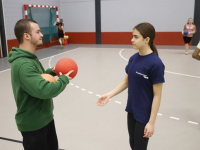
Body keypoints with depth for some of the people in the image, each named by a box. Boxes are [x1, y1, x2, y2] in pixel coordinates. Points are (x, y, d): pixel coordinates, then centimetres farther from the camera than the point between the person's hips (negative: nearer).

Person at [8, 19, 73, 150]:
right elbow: (45, 90, -37)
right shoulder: (22, 64, -29)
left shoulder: (29, 57, 4)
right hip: (33, 124, -9)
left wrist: (51, 71, 3)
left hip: (45, 117, 9)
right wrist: (64, 79, -20)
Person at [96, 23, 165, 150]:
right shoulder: (133, 58, -1)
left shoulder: (155, 63, -21)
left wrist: (151, 122, -15)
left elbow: (157, 95, -17)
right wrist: (109, 95, -2)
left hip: (144, 114, -6)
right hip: (131, 110, 6)